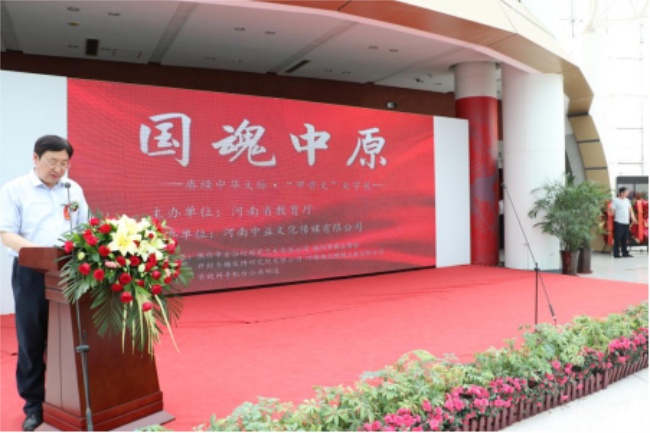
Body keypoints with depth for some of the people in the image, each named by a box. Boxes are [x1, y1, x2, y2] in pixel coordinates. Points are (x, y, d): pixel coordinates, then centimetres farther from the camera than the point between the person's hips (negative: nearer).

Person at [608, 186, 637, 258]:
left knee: (625, 239, 11)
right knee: (617, 239, -4)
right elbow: (611, 211, -8)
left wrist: (633, 217, 3)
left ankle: (625, 253, 18)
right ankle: (616, 254, 1)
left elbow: (630, 209, 16)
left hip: (626, 222, 6)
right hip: (618, 223, -6)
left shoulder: (627, 200, 14)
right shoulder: (615, 200, -7)